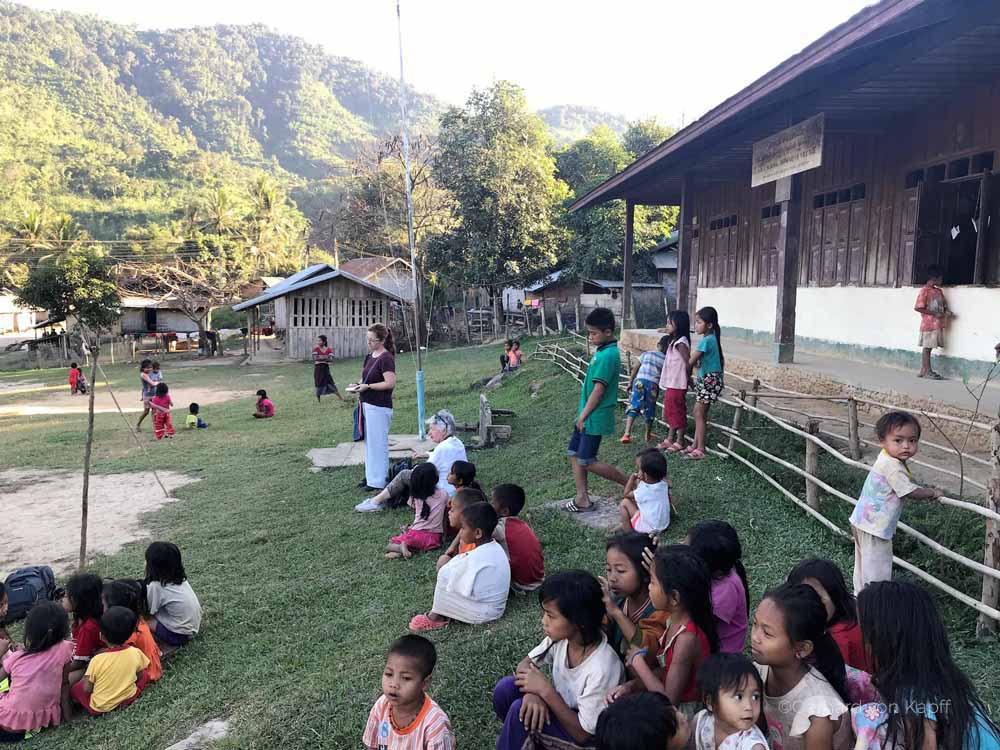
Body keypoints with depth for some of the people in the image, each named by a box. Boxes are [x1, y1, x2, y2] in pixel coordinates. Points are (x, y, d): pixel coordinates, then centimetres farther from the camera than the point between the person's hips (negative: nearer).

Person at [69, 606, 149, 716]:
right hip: (128, 699, 2)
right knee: (144, 675, 24)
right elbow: (140, 677, 1)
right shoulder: (136, 653, -15)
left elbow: (86, 689, -12)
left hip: (100, 708, -1)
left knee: (75, 689, 19)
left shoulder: (97, 660, -21)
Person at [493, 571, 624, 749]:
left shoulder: (602, 668, -33)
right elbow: (525, 664, -3)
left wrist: (546, 690, -27)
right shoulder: (560, 636, -15)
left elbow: (583, 733, -25)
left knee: (519, 709, -26)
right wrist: (533, 691, -25)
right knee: (505, 688, -15)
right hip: (560, 713, 6)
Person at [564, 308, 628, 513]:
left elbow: (599, 389, -22)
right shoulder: (604, 351, 9)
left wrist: (583, 415, -16)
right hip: (588, 415, 10)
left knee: (587, 462, -2)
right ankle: (582, 499, 19)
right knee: (574, 454, 12)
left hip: (595, 417, -10)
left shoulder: (607, 356, -21)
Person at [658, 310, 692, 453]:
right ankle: (670, 439, 24)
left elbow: (688, 363, -20)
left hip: (677, 385, -9)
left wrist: (687, 378, -9)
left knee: (678, 413, -1)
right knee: (671, 412, 15)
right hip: (671, 384, 9)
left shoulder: (680, 342, -16)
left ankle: (680, 442, 7)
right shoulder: (674, 341, 13)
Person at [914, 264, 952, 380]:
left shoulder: (938, 291, 13)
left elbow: (943, 304, 23)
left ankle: (923, 370, 16)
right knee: (927, 347, 0)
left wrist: (946, 311, 1)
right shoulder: (924, 290, -11)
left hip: (938, 324, 8)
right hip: (929, 324, -8)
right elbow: (918, 308, -15)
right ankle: (928, 371, 4)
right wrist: (935, 314, -17)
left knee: (928, 347, 11)